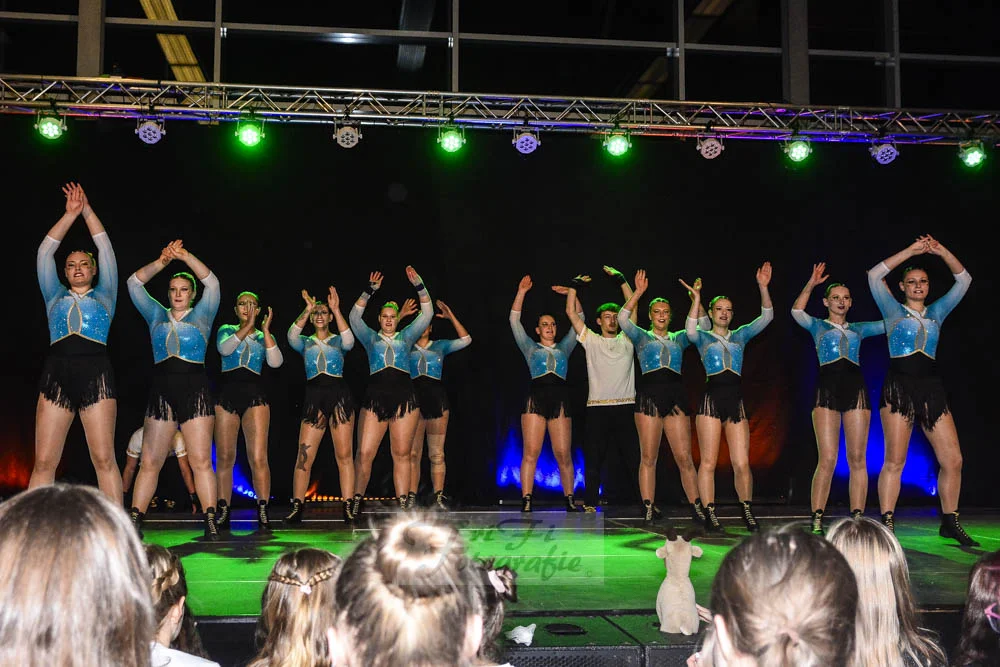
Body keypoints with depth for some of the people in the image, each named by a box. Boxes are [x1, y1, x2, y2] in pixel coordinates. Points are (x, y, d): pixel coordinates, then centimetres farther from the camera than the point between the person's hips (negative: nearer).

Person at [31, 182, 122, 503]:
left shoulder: (104, 295, 19)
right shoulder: (55, 296, 23)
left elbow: (106, 250, 13)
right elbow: (45, 252, 17)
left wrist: (87, 210, 13)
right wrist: (70, 214, 12)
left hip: (95, 372, -2)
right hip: (57, 373, 2)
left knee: (104, 458, -10)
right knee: (43, 461, -6)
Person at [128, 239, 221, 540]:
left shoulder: (202, 315, 12)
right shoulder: (157, 315, 18)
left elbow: (211, 282, -2)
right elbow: (134, 283, 11)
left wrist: (185, 256, -11)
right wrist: (162, 261, -2)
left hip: (195, 389, -2)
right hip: (162, 391, 2)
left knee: (201, 461, -8)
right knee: (149, 462, -2)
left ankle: (210, 522, -9)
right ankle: (134, 521, 0)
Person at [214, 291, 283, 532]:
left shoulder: (264, 337, 16)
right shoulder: (227, 329, 16)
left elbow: (276, 362, -3)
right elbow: (225, 349, -8)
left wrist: (265, 331, -5)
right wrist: (248, 326, -11)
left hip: (255, 394, -1)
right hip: (227, 393, 1)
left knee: (258, 457, -12)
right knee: (224, 457, 0)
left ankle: (263, 512, -12)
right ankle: (223, 512, 5)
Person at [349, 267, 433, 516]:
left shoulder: (406, 336, 16)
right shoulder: (371, 338, 16)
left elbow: (427, 313, 10)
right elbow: (354, 316, 3)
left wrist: (419, 286, 0)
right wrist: (369, 291, -6)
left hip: (404, 398, 1)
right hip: (375, 399, 0)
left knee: (402, 454, 1)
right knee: (364, 453, -7)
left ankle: (403, 505, 3)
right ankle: (356, 502, 5)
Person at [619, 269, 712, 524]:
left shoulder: (678, 338, 20)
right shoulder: (642, 337, 13)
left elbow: (704, 325, 10)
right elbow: (623, 318, -3)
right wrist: (638, 292, -10)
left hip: (675, 396, 2)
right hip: (649, 395, -2)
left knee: (685, 457, -3)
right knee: (648, 457, -3)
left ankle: (697, 509, -1)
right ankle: (649, 509, 1)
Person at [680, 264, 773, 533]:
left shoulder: (740, 336, 17)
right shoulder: (703, 337, 8)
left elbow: (766, 316, 7)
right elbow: (690, 330, -16)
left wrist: (763, 287, -5)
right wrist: (696, 298, -22)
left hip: (736, 402, 3)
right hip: (711, 399, -3)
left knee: (742, 463, -1)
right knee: (708, 461, -4)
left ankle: (747, 512, 16)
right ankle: (710, 516, 1)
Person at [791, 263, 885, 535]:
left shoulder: (858, 328, 21)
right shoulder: (818, 326, 13)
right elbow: (796, 311, -4)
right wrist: (811, 284, -12)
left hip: (856, 389, 3)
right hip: (827, 389, -3)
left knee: (857, 459, -2)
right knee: (827, 459, -11)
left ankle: (857, 518, 0)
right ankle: (817, 520, -9)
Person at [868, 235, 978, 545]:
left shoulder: (936, 312, 17)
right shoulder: (893, 310, 8)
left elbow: (963, 280, 14)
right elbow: (875, 275, -3)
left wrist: (942, 252, 3)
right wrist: (911, 250, -3)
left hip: (931, 387, 4)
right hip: (898, 386, -4)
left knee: (953, 459, -1)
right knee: (895, 459, -10)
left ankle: (950, 522, 14)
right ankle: (886, 525, -8)